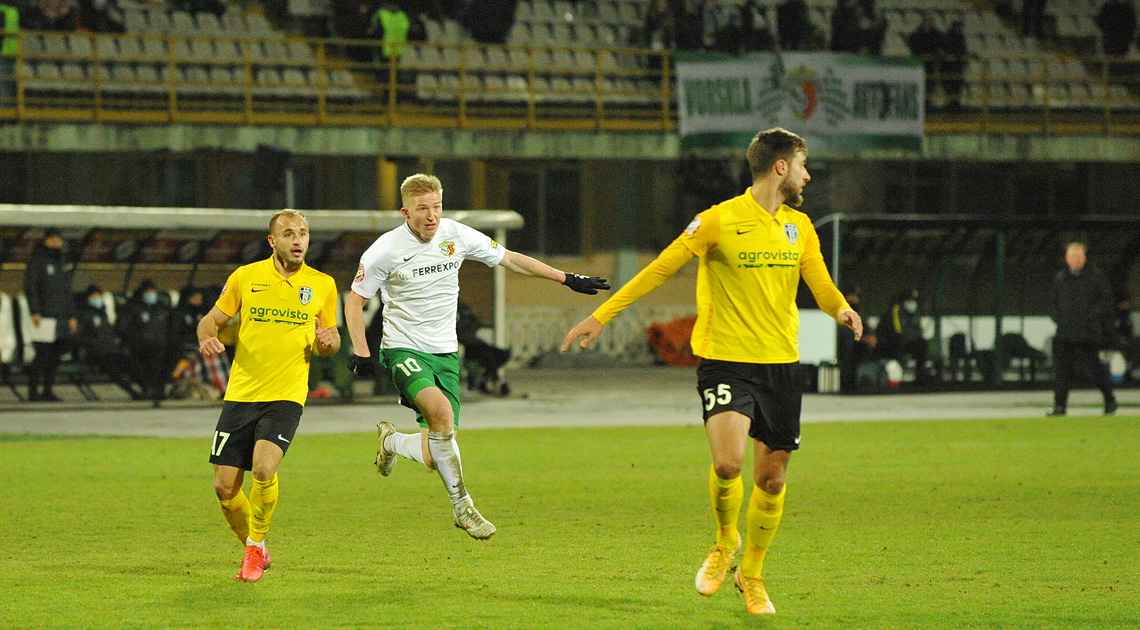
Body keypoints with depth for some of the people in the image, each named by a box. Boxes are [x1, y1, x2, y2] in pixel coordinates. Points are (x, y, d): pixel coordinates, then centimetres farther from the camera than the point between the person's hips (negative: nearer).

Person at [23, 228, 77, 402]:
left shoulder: (62, 261, 17)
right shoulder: (37, 260, -4)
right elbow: (30, 287, -9)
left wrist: (72, 316, 18)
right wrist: (35, 312, -18)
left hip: (61, 316, 7)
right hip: (44, 315, -7)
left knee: (55, 355, 6)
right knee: (41, 354, -10)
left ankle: (48, 389, 12)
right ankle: (33, 390, -6)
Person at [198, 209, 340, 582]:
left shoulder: (322, 285, 5)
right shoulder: (245, 277, 3)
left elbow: (329, 342, 15)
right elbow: (212, 320, 12)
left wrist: (328, 341, -9)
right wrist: (207, 338, -11)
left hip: (285, 397, -2)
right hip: (240, 395, 2)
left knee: (264, 468, -26)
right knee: (225, 488, -2)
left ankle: (256, 546, -2)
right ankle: (254, 551, 25)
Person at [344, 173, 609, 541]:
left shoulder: (457, 236, -1)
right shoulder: (386, 250, -10)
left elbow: (508, 259, 13)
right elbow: (355, 300, 2)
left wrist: (566, 279, 13)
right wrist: (361, 351, -10)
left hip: (445, 353, 4)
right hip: (404, 349, -4)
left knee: (435, 457, -5)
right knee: (441, 411, -33)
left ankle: (392, 441, 30)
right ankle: (462, 504, -21)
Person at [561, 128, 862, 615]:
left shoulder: (799, 227, 10)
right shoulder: (721, 220, -7)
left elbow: (820, 284, 13)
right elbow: (660, 269, -5)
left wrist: (841, 309, -12)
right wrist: (601, 315, -5)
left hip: (781, 364, 5)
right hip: (725, 359, -5)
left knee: (772, 477, 6)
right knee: (727, 464, -21)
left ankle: (751, 574, 27)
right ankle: (725, 542, 10)